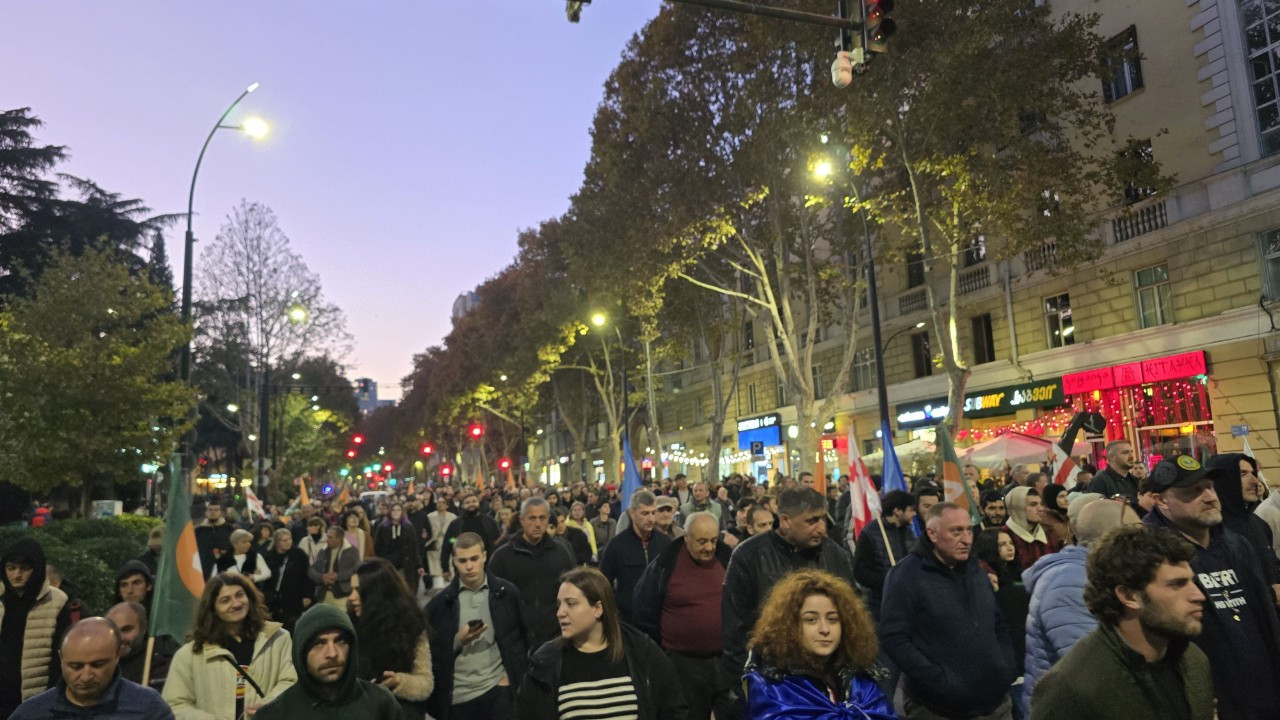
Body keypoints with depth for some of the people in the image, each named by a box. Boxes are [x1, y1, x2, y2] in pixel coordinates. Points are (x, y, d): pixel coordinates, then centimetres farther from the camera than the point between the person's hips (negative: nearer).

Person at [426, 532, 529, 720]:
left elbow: (524, 636, 6)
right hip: (457, 696, 1)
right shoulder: (440, 602, -2)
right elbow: (430, 649, 0)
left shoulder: (507, 593, -1)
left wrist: (511, 675, -2)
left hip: (497, 690, -1)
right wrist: (457, 641, -14)